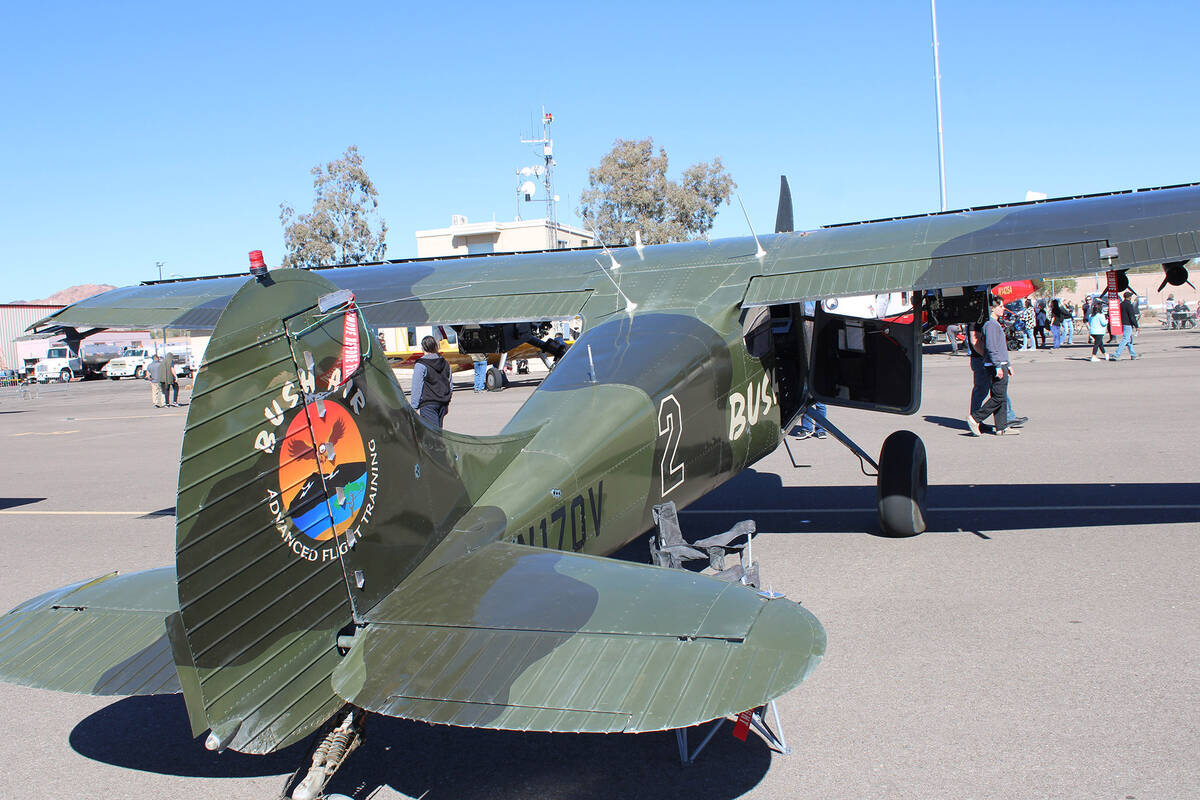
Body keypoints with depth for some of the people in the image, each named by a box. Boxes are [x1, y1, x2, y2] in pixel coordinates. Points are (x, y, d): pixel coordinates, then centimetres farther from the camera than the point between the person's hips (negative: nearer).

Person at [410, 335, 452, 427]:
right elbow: (450, 386, 15)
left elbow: (417, 388, -10)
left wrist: (415, 407, -5)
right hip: (443, 402, 6)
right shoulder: (445, 363, 8)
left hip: (428, 404, -6)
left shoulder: (420, 365, -11)